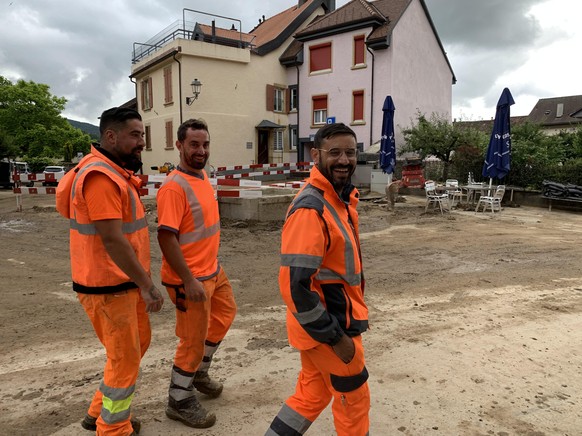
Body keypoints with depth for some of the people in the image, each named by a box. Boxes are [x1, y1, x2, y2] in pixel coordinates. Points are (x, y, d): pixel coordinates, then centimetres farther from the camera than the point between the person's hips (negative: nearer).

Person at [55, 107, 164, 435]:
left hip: (125, 281, 10)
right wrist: (147, 286, -25)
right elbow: (112, 239, -27)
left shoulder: (116, 172, 11)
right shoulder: (100, 177, -22)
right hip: (108, 288, -10)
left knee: (139, 342, 21)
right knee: (125, 359, 3)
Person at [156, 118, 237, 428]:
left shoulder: (203, 176, 6)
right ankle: (179, 402, 25)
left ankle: (199, 372, 44)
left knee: (225, 314, 25)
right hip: (190, 278, -10)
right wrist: (189, 281, -26)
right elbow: (166, 238, -26)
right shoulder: (174, 186, -22)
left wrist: (210, 263, 18)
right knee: (193, 340, 3)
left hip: (212, 269, 10)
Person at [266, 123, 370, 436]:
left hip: (325, 321, 9)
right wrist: (336, 337, -21)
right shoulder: (310, 209, -26)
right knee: (354, 397, 13)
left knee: (311, 394, 22)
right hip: (324, 327, -9)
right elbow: (295, 285, -29)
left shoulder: (340, 197, 6)